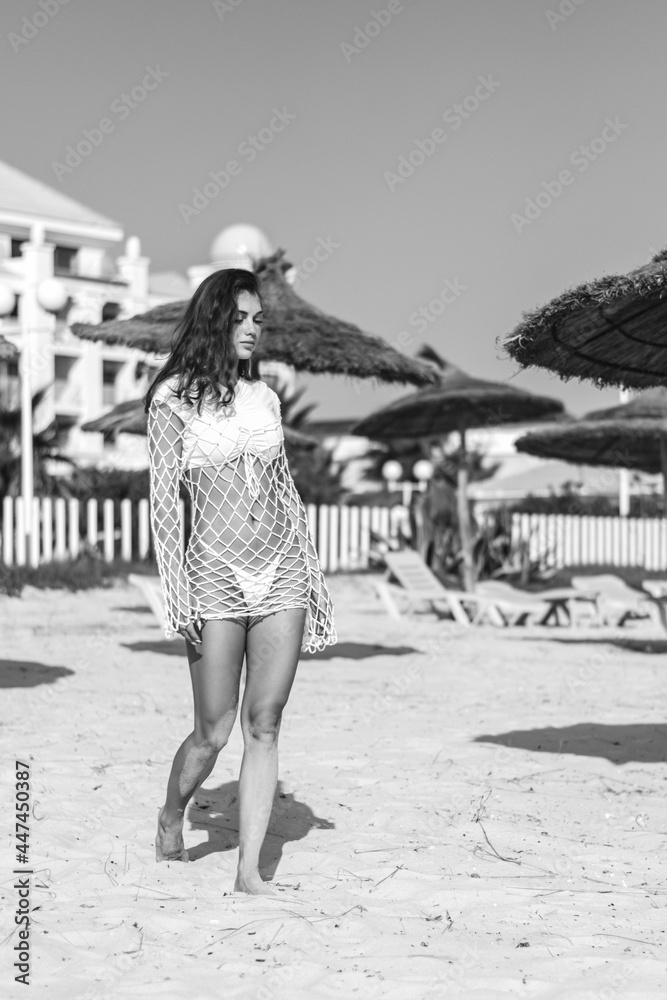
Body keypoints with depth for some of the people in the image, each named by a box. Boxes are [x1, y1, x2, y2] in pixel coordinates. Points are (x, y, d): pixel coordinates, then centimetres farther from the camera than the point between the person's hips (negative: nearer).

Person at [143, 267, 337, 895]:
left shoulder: (263, 397, 13)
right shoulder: (173, 399, -2)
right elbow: (164, 497, -6)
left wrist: (312, 576, 15)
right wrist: (176, 589, -14)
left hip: (280, 572, 4)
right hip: (216, 574, -4)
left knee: (265, 725, 1)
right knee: (214, 732, 1)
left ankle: (249, 869, 6)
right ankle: (171, 817, 31)